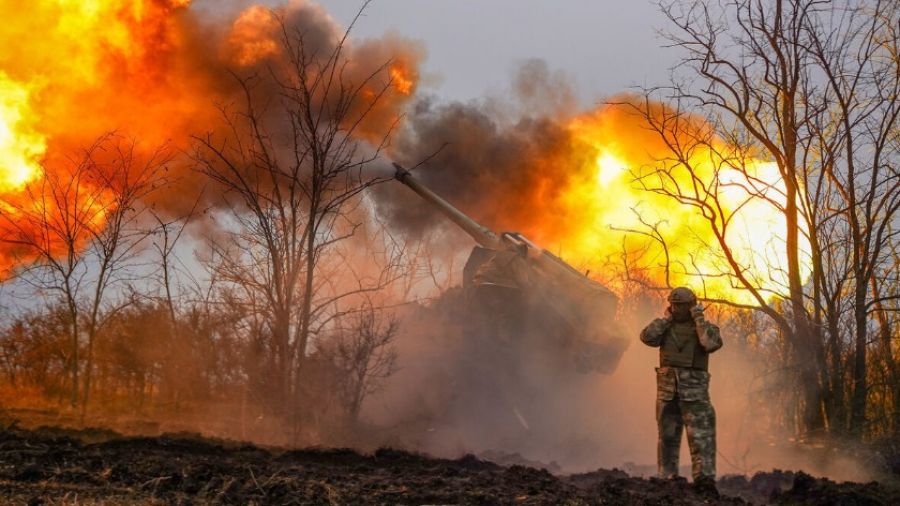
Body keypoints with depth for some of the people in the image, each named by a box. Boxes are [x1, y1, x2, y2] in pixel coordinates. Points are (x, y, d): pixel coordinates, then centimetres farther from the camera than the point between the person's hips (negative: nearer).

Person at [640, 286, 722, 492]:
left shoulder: (705, 327, 4)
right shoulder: (666, 327, 11)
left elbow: (713, 343, -18)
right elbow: (647, 337, -6)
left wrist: (699, 318, -9)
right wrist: (666, 318, -1)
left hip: (694, 389, -3)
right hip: (667, 389, 3)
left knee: (701, 434, -11)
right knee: (667, 435, 7)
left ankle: (704, 476, -15)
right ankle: (667, 478, 13)